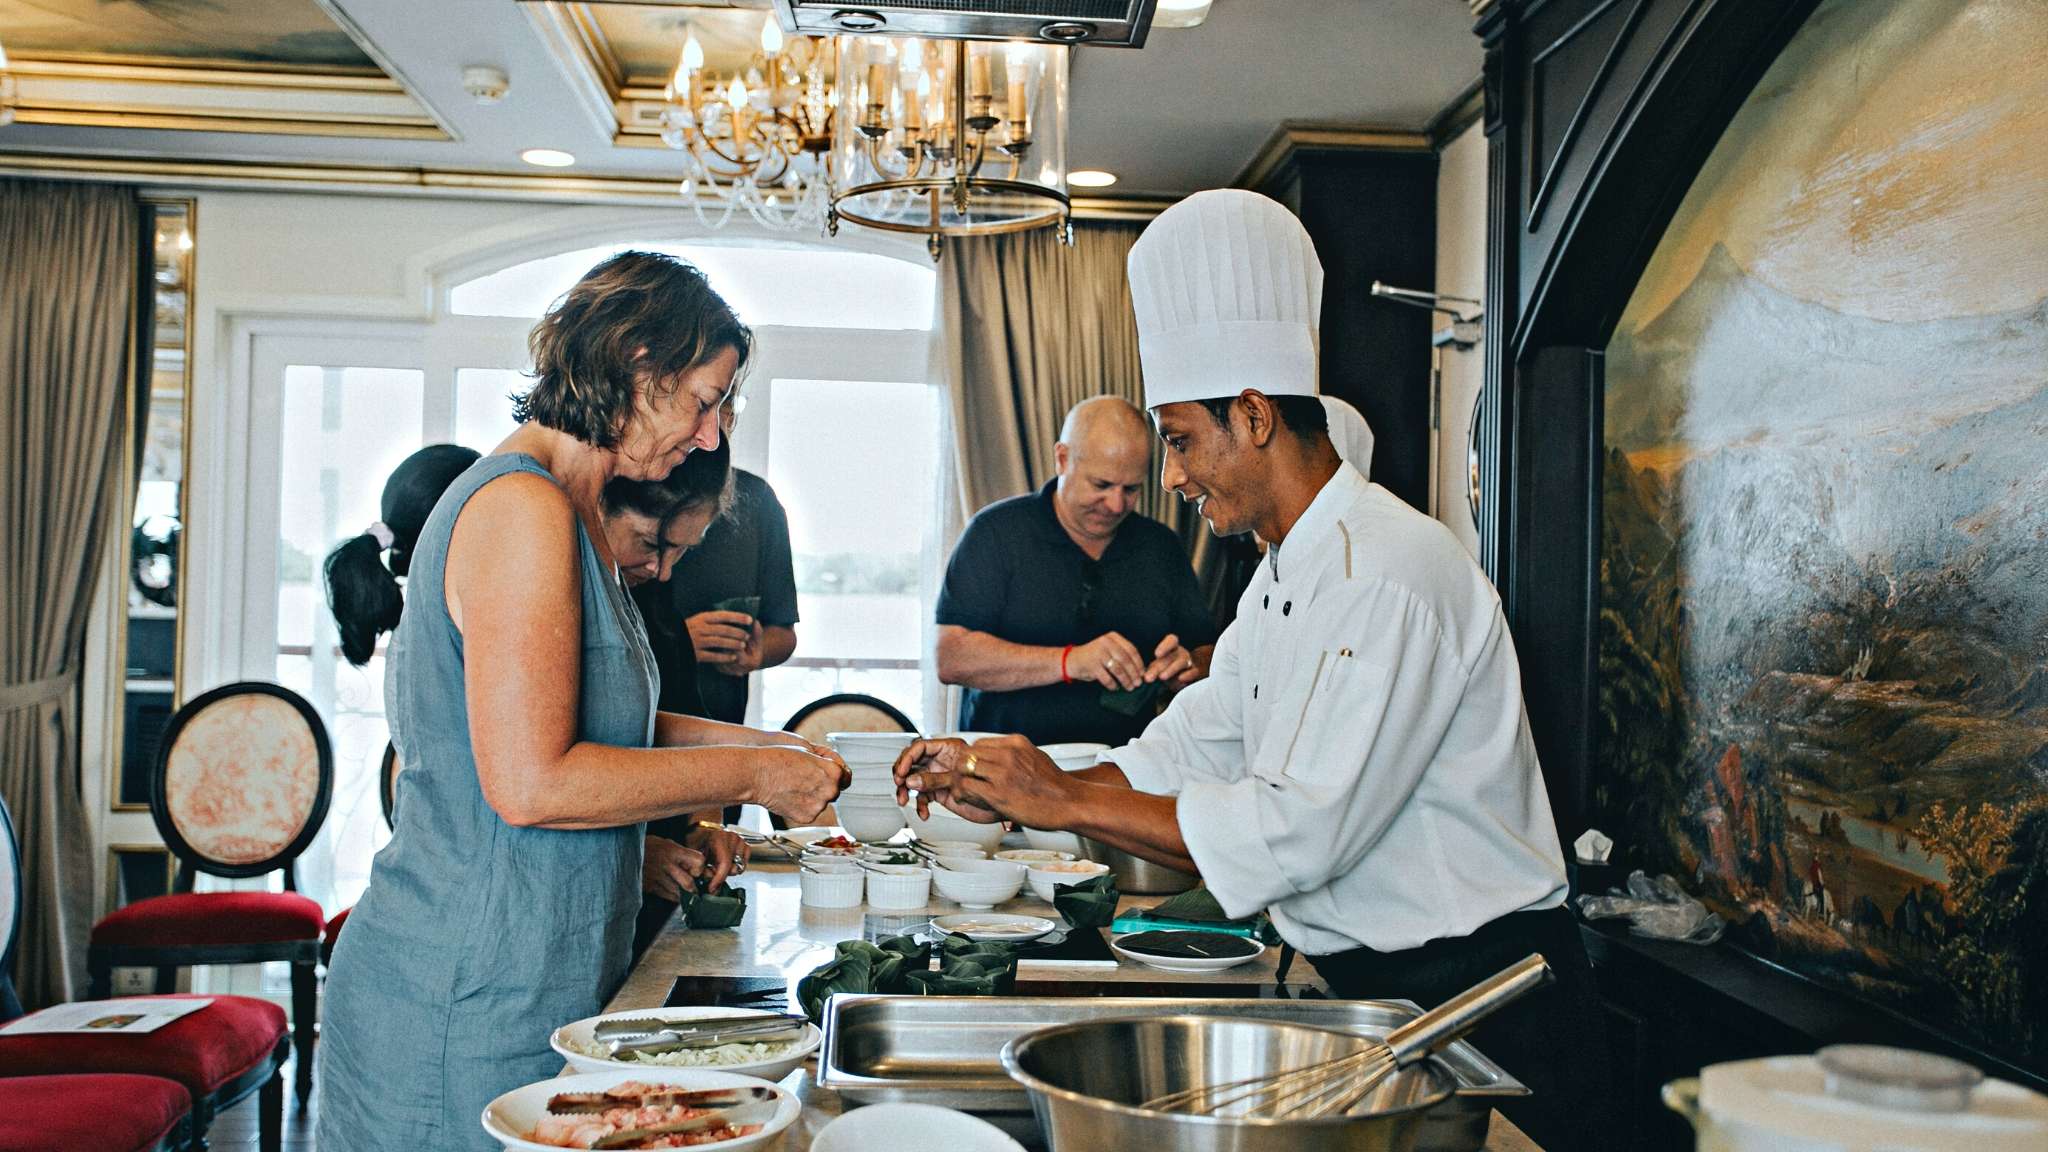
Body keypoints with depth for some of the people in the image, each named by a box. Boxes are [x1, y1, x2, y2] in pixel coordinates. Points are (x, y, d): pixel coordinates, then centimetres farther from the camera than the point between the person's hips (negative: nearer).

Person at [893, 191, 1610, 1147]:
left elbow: (1297, 834, -28)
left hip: (1471, 996, -9)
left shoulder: (1389, 573, -23)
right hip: (1364, 980, 9)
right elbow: (1191, 752, 10)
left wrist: (1066, 803, -21)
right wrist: (1013, 790, -4)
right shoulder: (1284, 577, 11)